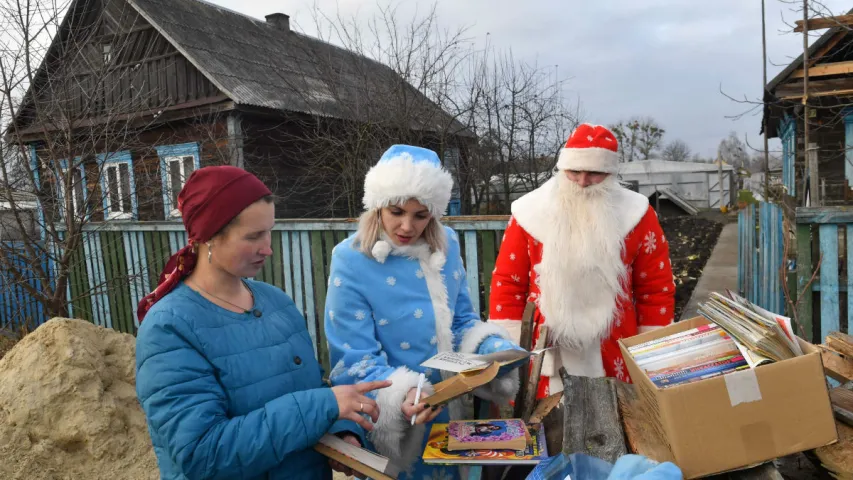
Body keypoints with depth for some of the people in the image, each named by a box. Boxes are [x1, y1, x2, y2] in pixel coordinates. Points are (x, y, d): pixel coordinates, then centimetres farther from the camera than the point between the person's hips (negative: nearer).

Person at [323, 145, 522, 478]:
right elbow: (354, 359, -19)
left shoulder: (447, 245, -3)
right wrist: (400, 394, -36)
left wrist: (497, 349, -12)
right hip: (388, 424, -5)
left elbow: (462, 322, 6)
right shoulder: (352, 261, -18)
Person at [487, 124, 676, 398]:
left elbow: (656, 289, 4)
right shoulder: (529, 212, -1)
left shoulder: (636, 214, -1)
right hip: (544, 358, 0)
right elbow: (507, 283, 1)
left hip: (616, 359, 0)